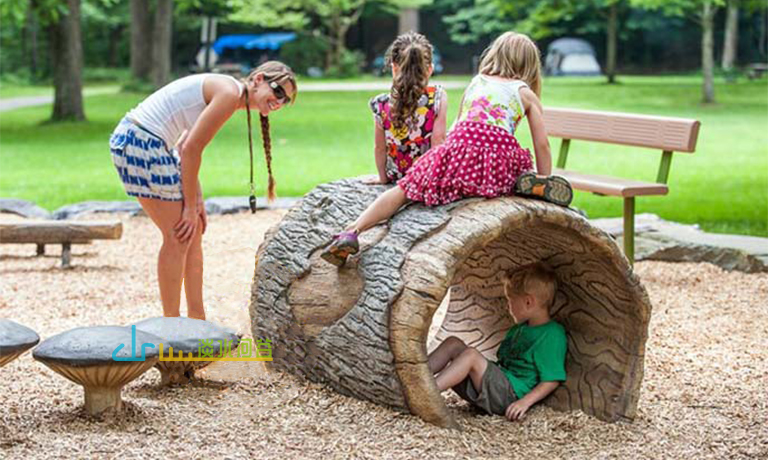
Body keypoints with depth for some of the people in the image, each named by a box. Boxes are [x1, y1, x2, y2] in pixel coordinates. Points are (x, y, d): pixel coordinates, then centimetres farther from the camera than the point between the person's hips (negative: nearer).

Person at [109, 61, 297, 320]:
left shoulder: (221, 91, 16)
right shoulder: (230, 93, -14)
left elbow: (185, 148, 16)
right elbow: (190, 150, -16)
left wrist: (196, 202, 11)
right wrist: (190, 206, -9)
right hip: (142, 145, -10)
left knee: (193, 232, 13)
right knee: (179, 237, -4)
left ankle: (197, 321, 20)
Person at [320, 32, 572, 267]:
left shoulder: (476, 82, 29)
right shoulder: (527, 93, 21)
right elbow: (542, 145, 15)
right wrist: (545, 183, 22)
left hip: (460, 148, 2)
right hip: (501, 153, -1)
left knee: (405, 190, 9)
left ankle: (352, 231, -11)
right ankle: (531, 184, -13)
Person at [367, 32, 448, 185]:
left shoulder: (381, 104, -11)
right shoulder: (438, 97, -15)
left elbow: (379, 148, -4)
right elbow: (438, 139, -16)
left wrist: (383, 178, 10)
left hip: (396, 176, 3)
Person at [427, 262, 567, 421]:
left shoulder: (553, 335, -8)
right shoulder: (518, 329, 22)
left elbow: (552, 380, -14)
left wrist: (525, 402, -23)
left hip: (510, 395, -9)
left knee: (471, 355, -28)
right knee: (453, 343, -2)